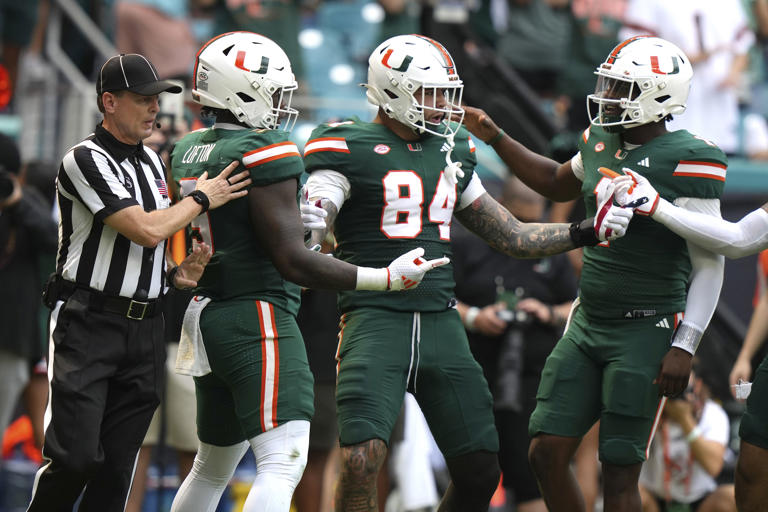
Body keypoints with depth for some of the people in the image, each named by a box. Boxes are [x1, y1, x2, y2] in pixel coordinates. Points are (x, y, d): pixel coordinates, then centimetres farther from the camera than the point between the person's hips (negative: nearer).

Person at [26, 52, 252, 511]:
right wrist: (201, 200, -7)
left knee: (116, 471, 5)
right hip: (89, 323, -7)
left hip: (145, 330, 7)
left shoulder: (151, 162, 15)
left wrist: (177, 275, 4)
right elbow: (146, 231, -20)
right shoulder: (86, 161, -12)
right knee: (75, 457, -13)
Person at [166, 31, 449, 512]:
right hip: (259, 319, -9)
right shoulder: (266, 154, -15)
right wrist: (386, 278, -15)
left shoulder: (188, 152, 9)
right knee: (282, 464, -15)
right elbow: (293, 262, -17)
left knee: (213, 466, 21)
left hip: (206, 316, 9)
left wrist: (288, 218, 23)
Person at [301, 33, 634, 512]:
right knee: (362, 460, -21)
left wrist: (587, 231, 13)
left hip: (441, 323, 6)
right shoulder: (352, 149, -3)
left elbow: (513, 237, 22)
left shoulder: (449, 153, 16)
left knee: (479, 472, 4)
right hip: (377, 320, -6)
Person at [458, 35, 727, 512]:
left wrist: (684, 347, -20)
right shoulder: (602, 142, 7)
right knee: (547, 454, 4)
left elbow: (709, 266, -14)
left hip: (648, 331, -7)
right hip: (588, 324, 8)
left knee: (619, 474, -5)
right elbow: (557, 183, 30)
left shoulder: (685, 161, -15)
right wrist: (495, 137, 23)